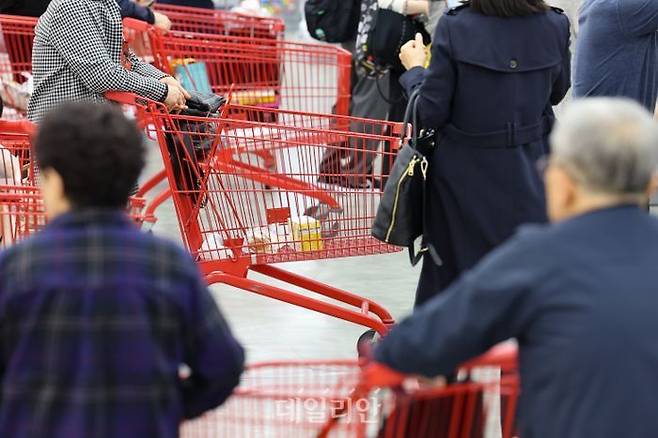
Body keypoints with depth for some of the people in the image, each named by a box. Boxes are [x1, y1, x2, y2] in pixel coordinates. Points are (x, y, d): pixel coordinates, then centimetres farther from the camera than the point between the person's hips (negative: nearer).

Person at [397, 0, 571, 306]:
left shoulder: (455, 27, -17)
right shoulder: (555, 26, -9)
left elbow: (431, 114, -11)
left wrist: (414, 69, 5)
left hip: (466, 176, -2)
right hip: (529, 175, 2)